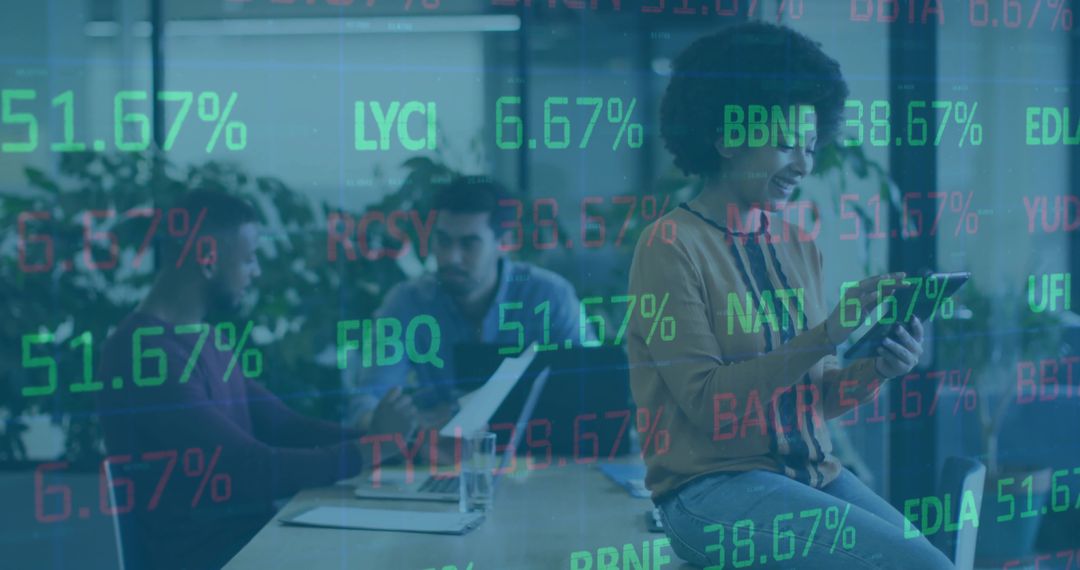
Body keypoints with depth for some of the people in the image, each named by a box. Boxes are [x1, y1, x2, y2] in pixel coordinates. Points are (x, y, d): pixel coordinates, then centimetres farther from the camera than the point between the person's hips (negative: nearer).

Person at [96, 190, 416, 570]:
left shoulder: (202, 335, 13)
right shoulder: (149, 353, -21)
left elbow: (279, 425, 12)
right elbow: (253, 470, -23)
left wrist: (367, 434, -4)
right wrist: (370, 447, -13)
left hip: (248, 529, 9)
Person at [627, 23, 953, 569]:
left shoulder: (798, 246, 12)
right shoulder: (672, 246, -8)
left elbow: (810, 396, 14)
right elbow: (705, 400, -15)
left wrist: (874, 369, -7)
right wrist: (827, 334, -22)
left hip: (812, 472, 7)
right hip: (712, 483, -6)